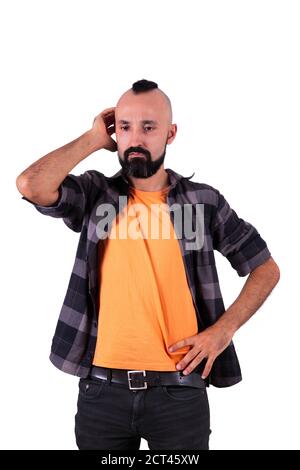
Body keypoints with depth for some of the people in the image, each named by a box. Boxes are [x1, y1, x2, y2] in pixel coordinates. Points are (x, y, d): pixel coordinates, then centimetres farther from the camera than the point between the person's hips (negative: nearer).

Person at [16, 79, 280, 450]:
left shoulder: (204, 200, 1)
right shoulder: (95, 194, 2)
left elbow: (266, 269, 9)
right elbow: (30, 184, -17)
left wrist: (223, 329, -4)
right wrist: (94, 138, -6)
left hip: (178, 387, 0)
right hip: (102, 387, 1)